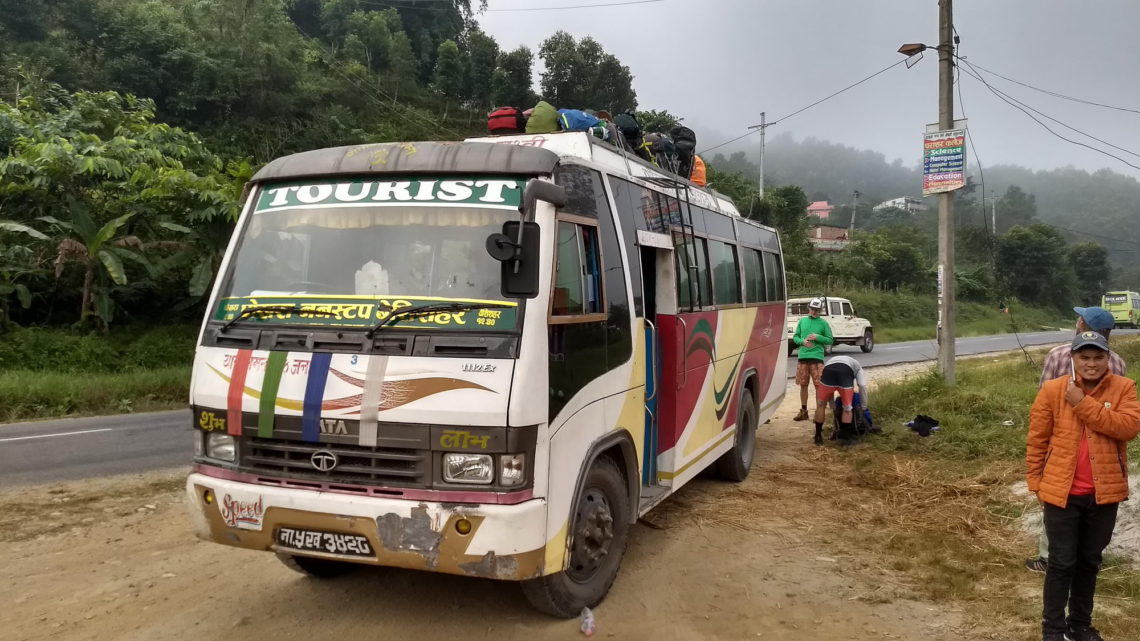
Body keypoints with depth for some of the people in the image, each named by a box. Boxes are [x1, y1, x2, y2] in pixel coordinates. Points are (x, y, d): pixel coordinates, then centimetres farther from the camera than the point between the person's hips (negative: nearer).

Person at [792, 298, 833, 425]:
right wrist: (802, 341, -8)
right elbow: (795, 337, 13)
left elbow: (830, 340, 4)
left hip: (817, 358, -3)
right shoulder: (802, 321, 10)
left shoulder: (823, 323, 2)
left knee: (819, 386, -5)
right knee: (803, 385, 9)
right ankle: (803, 411, 20)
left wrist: (818, 337, -12)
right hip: (803, 357, 3)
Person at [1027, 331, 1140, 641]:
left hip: (1104, 493, 2)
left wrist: (1083, 403, -21)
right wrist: (1036, 483, -2)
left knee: (1089, 561, 16)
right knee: (1062, 562, 4)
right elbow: (1037, 440, -1)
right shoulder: (1052, 390, -5)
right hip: (1062, 491, -2)